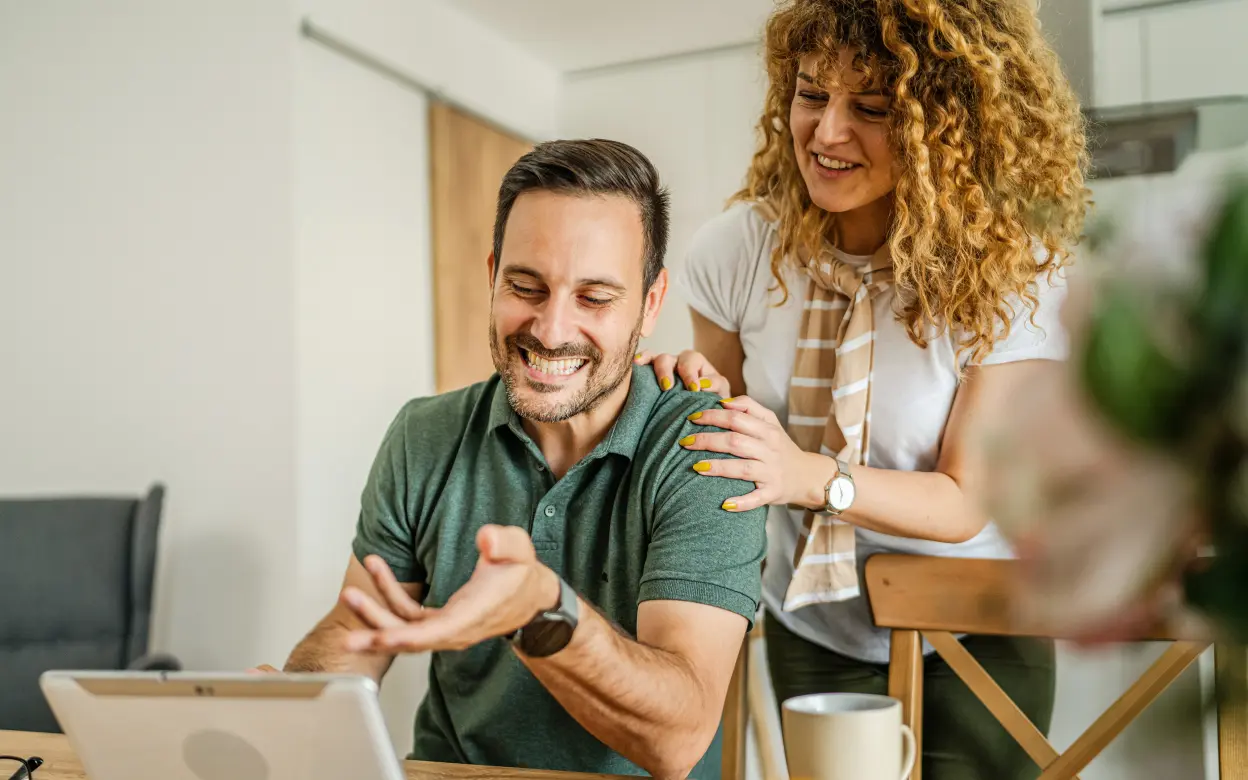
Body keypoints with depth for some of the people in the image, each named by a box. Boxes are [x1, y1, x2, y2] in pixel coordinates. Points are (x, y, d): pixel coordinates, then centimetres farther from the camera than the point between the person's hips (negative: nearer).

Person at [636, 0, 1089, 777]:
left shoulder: (1013, 274, -20)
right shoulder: (742, 246, -13)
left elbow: (966, 502, -19)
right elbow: (730, 438, 1)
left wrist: (811, 475, -37)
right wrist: (695, 391, -23)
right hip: (812, 632, 3)